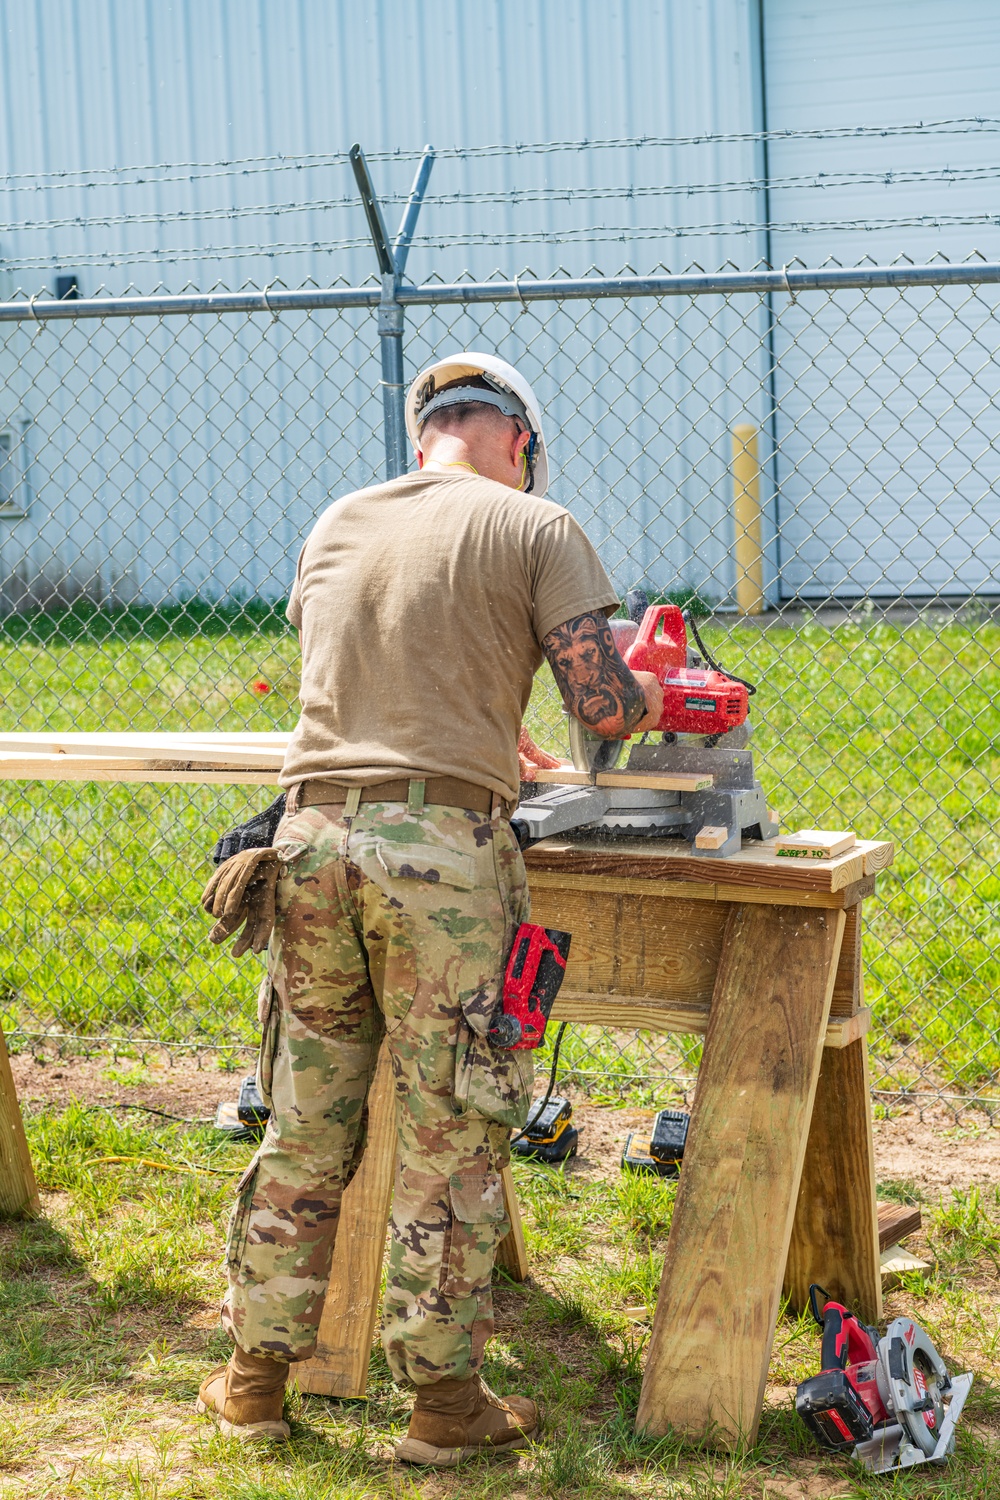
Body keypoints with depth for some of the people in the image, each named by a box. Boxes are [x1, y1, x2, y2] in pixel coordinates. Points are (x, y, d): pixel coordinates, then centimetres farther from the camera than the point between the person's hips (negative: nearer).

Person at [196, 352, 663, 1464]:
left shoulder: (337, 526, 17)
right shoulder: (535, 529, 2)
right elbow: (604, 706, -6)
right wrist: (659, 697, 17)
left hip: (313, 831, 5)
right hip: (442, 848, -4)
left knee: (303, 1123, 14)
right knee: (449, 1134, 4)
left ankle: (255, 1376, 22)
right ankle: (443, 1399, 11)